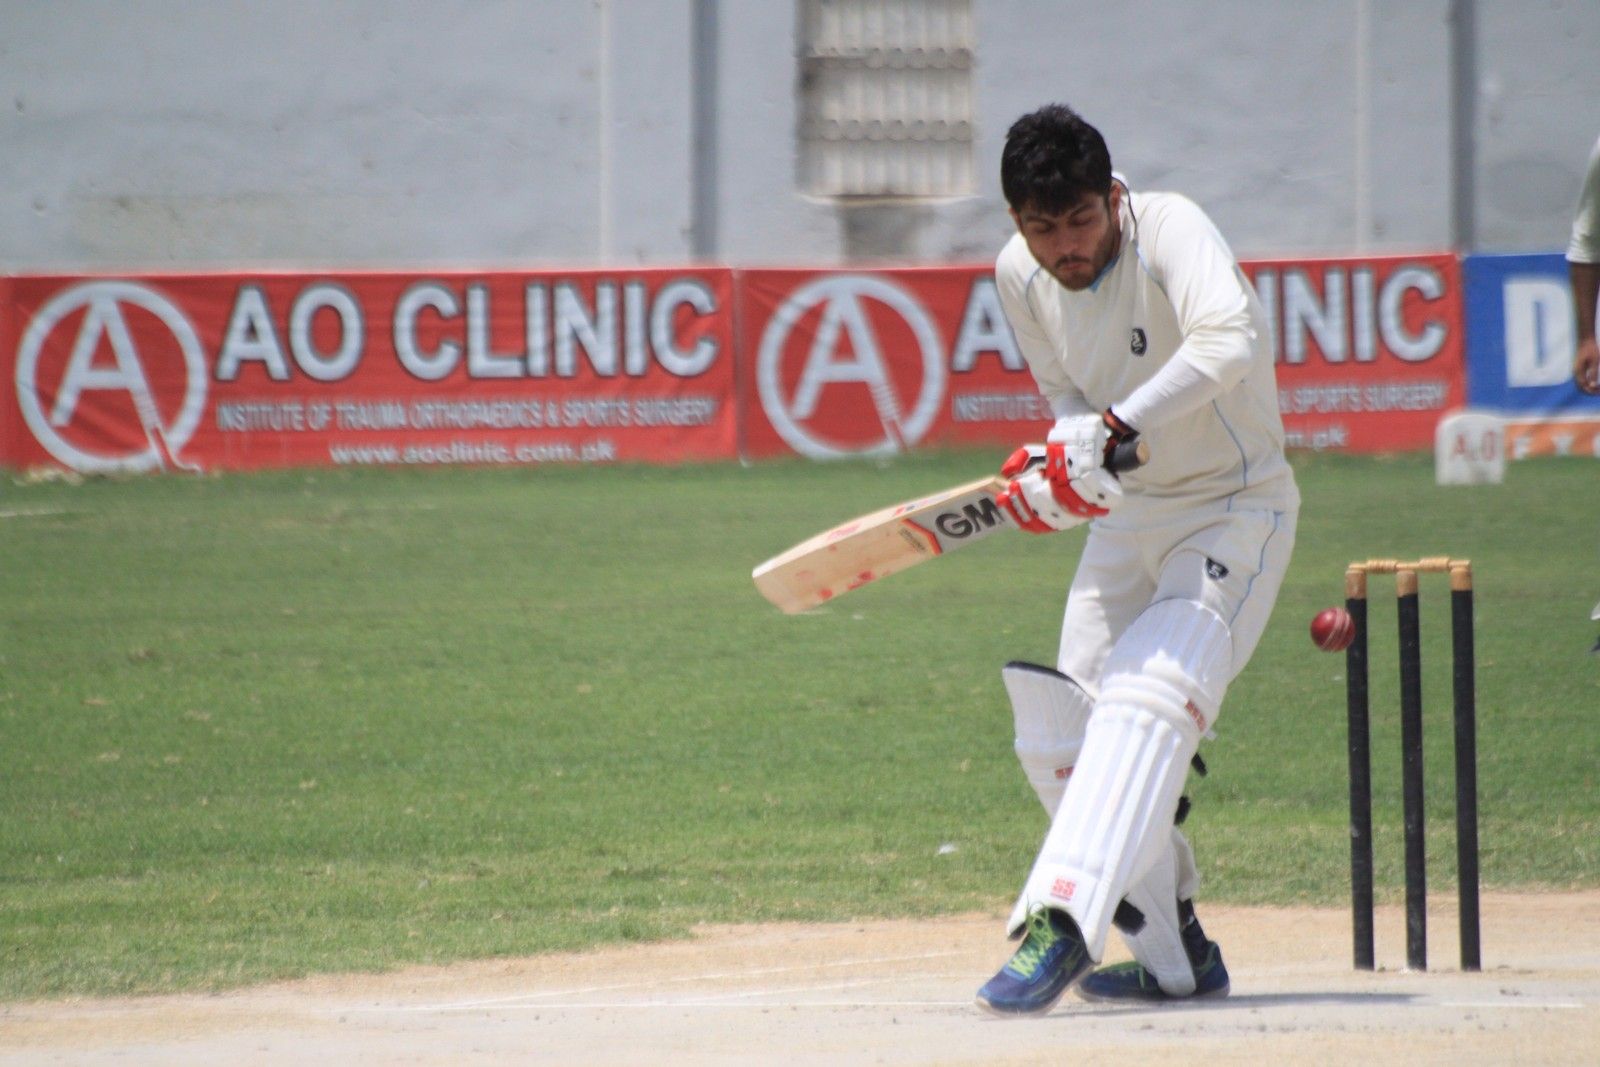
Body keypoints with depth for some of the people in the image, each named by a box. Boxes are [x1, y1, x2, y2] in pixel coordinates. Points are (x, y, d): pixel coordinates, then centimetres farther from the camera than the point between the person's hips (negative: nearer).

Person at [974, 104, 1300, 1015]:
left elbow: (1229, 342, -45)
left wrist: (1111, 430, -53)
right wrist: (1059, 464, -15)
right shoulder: (1021, 275, -5)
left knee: (1148, 695, -27)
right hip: (1127, 517, 8)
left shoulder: (1173, 232, -26)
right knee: (1062, 737, 4)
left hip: (1237, 508, -8)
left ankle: (1060, 921, -38)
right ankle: (1176, 956, 16)